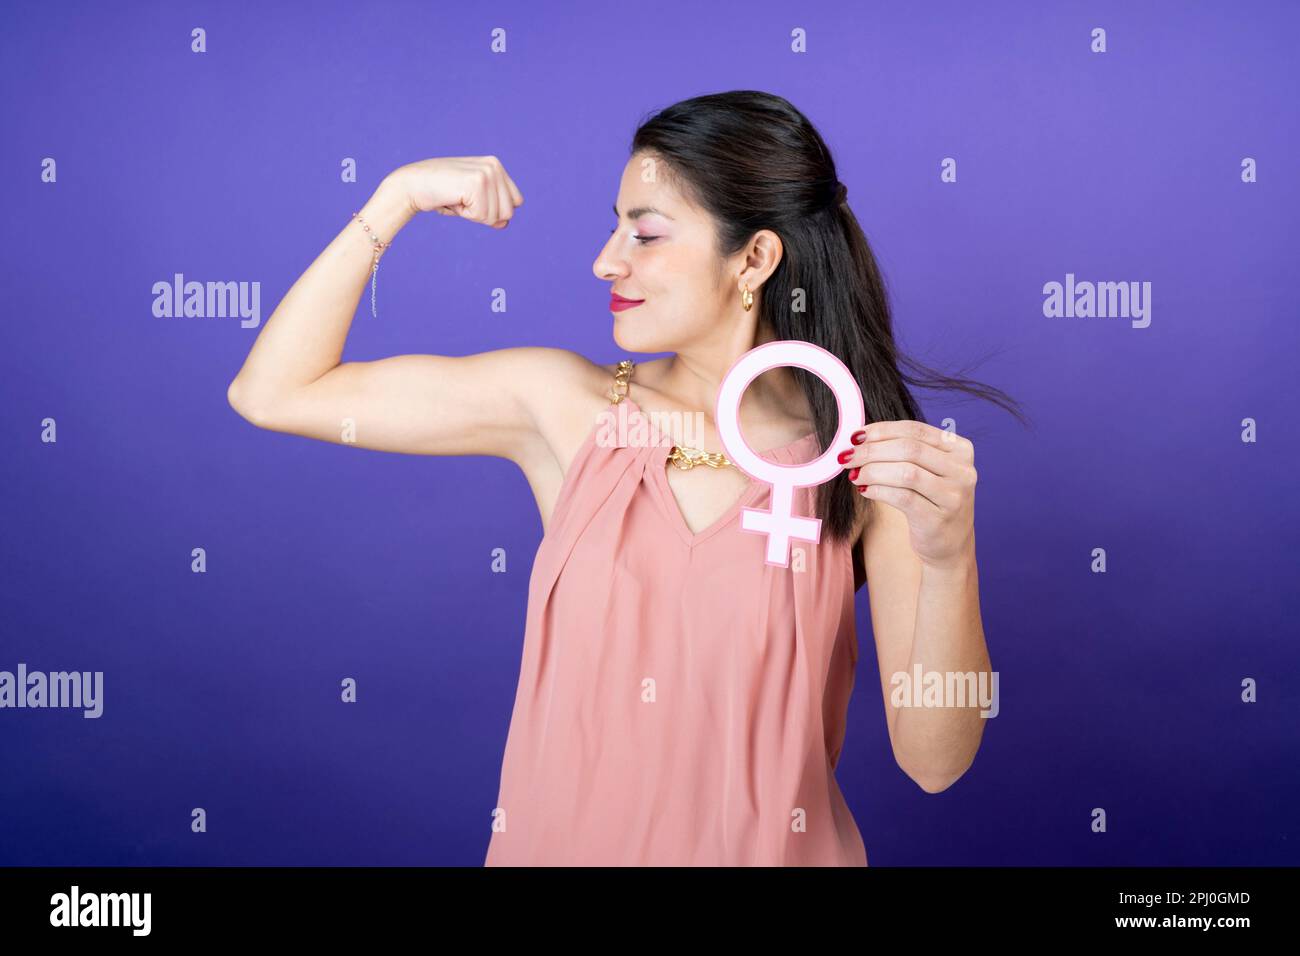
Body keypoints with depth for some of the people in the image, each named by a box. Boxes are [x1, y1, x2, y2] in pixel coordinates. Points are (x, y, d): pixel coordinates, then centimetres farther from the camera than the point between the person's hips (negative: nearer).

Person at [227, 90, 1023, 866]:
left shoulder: (870, 460, -8)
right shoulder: (564, 404, -2)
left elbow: (934, 760, -10)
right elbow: (275, 393, -1)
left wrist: (950, 558, -25)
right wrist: (399, 196, -5)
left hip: (768, 844, -2)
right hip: (556, 839, 3)